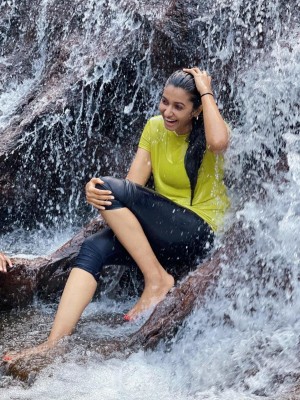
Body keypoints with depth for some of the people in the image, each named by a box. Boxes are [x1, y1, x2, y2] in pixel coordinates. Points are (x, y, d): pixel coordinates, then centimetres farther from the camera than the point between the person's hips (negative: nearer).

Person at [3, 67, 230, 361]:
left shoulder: (209, 130, -7)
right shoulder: (155, 128, 8)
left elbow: (219, 143, -34)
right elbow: (133, 184, -1)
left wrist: (207, 92, -19)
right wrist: (96, 191, -23)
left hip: (200, 233, -6)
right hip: (162, 235, 6)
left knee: (111, 187, -22)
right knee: (94, 248, -21)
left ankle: (157, 278, -17)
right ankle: (56, 342, -29)